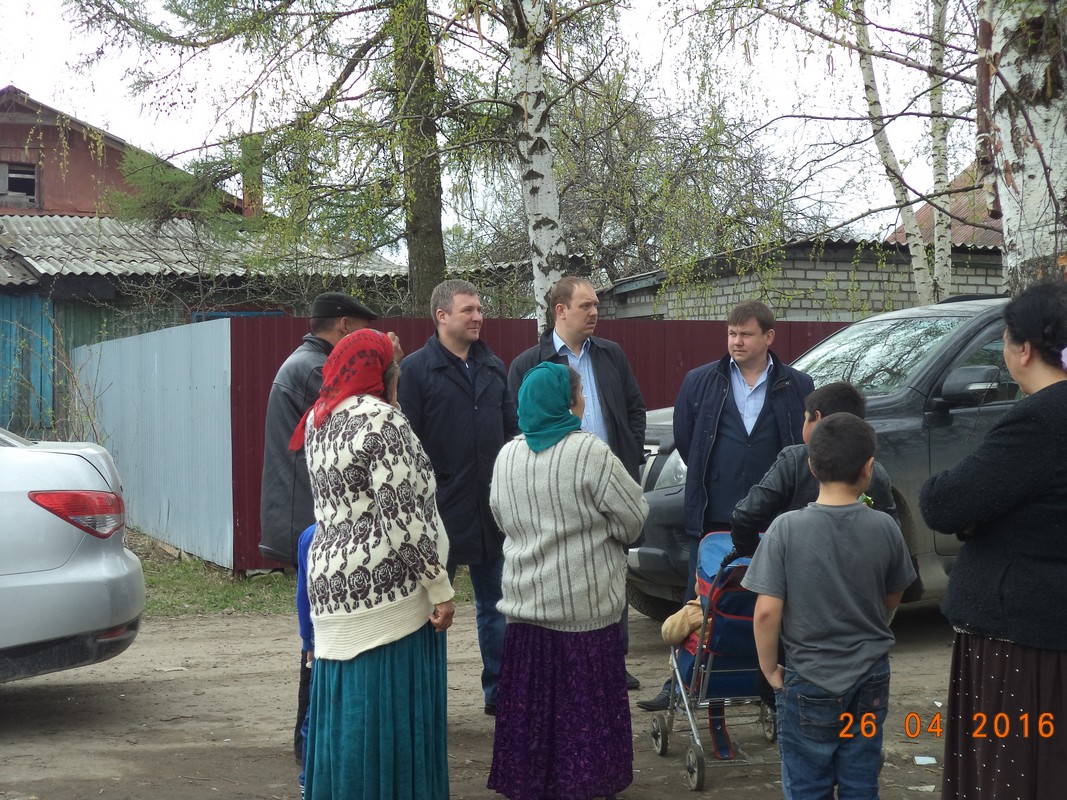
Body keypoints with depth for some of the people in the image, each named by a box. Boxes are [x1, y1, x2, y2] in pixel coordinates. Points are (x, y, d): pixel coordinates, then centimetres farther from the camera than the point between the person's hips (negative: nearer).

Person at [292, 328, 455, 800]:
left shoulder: (320, 419, 11)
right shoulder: (382, 420, -14)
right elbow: (403, 517, -19)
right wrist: (440, 588, -12)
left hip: (332, 585, 8)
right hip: (385, 586, -8)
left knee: (345, 713, 13)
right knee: (392, 715, 0)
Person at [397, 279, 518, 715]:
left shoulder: (494, 367, 11)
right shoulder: (417, 368, -7)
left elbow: (512, 430, 15)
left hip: (492, 509, 6)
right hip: (441, 510, -6)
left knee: (495, 605, 13)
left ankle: (499, 691, 23)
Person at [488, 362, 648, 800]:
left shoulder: (507, 455, 3)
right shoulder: (588, 450, -13)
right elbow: (633, 517, -8)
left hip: (526, 601, 5)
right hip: (584, 604, -5)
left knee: (533, 702, 11)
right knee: (582, 702, 4)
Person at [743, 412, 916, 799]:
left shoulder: (787, 528, -15)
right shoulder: (884, 528, -8)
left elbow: (767, 611, -16)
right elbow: (892, 599, 7)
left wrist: (769, 668, -2)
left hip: (809, 683, -2)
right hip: (870, 680, 3)